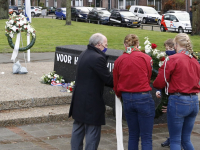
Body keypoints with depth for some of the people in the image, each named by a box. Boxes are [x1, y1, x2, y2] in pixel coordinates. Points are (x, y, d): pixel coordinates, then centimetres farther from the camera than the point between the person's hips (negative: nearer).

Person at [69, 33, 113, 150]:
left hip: (78, 101, 9)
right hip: (92, 103, -9)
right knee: (93, 133, -1)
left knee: (78, 129, 19)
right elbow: (108, 79, -18)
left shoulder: (83, 55, 10)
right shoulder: (98, 58, -19)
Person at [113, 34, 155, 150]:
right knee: (146, 138, 2)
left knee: (133, 135, 17)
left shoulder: (118, 61, 1)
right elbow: (148, 78, 5)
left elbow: (116, 84, 7)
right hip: (144, 99, -3)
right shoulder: (146, 58, -6)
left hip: (127, 99, 4)